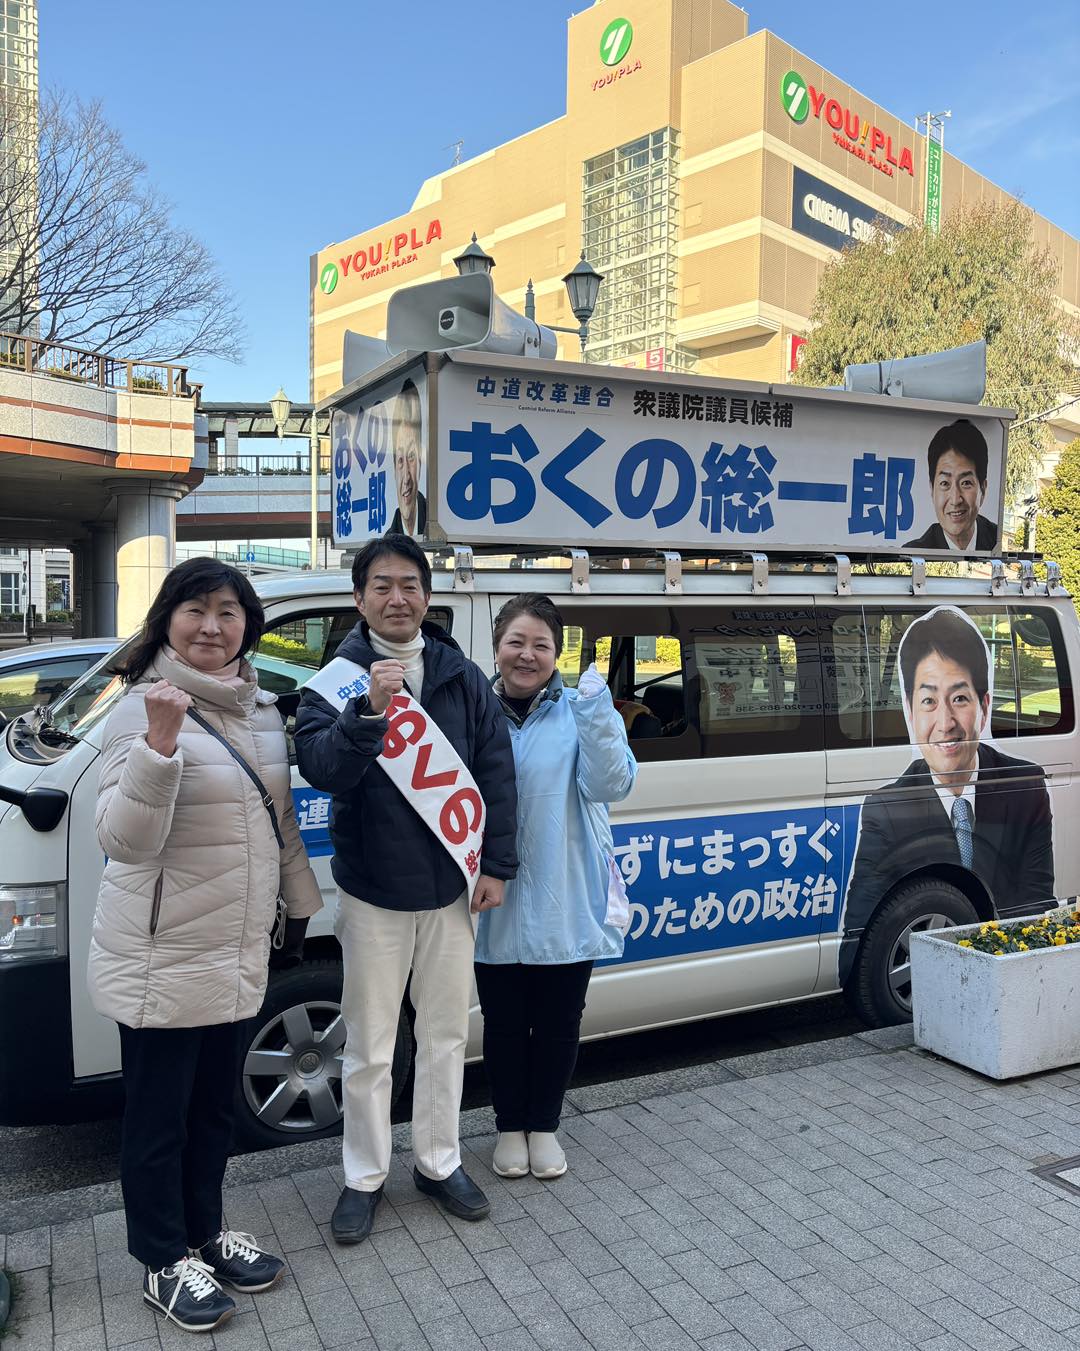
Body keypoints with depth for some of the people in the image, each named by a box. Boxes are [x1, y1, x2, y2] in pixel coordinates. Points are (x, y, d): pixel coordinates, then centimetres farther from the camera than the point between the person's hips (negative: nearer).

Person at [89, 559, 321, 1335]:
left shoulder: (260, 708, 5)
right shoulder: (145, 709, -17)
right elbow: (126, 841, -25)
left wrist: (301, 900, 18)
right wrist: (159, 742, -37)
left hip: (240, 954, 7)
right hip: (163, 960, -7)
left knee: (214, 1108, 22)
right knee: (161, 1118, 11)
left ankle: (204, 1235, 41)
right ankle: (166, 1264, 31)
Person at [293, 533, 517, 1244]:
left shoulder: (463, 678, 1)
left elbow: (496, 772, 2)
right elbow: (321, 767, -21)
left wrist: (496, 865, -2)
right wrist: (368, 710, -36)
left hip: (451, 888, 3)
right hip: (373, 891, -2)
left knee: (447, 1033, 16)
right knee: (370, 1046, 10)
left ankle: (440, 1162, 34)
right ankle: (365, 1176, 29)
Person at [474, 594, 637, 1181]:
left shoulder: (581, 711, -4)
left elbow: (610, 786, -17)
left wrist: (596, 710, -27)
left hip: (566, 907, 0)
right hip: (496, 908, 0)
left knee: (558, 1023, 15)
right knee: (504, 1023, 15)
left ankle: (543, 1126, 36)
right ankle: (510, 1127, 36)